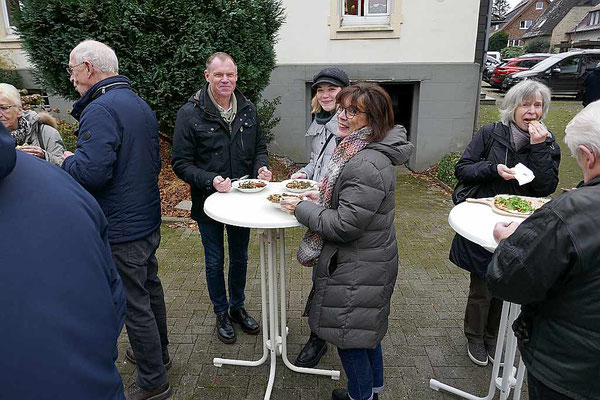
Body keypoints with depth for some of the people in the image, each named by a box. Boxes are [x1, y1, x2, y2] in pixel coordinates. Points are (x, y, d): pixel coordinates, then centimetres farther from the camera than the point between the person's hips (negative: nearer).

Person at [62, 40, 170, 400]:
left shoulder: (101, 110, -21)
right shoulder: (141, 104, 10)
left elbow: (91, 171, -31)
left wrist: (69, 161, -9)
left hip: (121, 229, -10)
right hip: (148, 220, 10)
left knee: (134, 305, 4)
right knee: (150, 287, 23)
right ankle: (158, 352, 43)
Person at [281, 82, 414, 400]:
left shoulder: (368, 166, -29)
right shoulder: (358, 150, 6)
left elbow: (345, 226, -27)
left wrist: (302, 209, -15)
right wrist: (321, 198, 6)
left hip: (358, 268, -11)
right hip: (366, 259, 11)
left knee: (350, 336, 9)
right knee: (366, 330, 26)